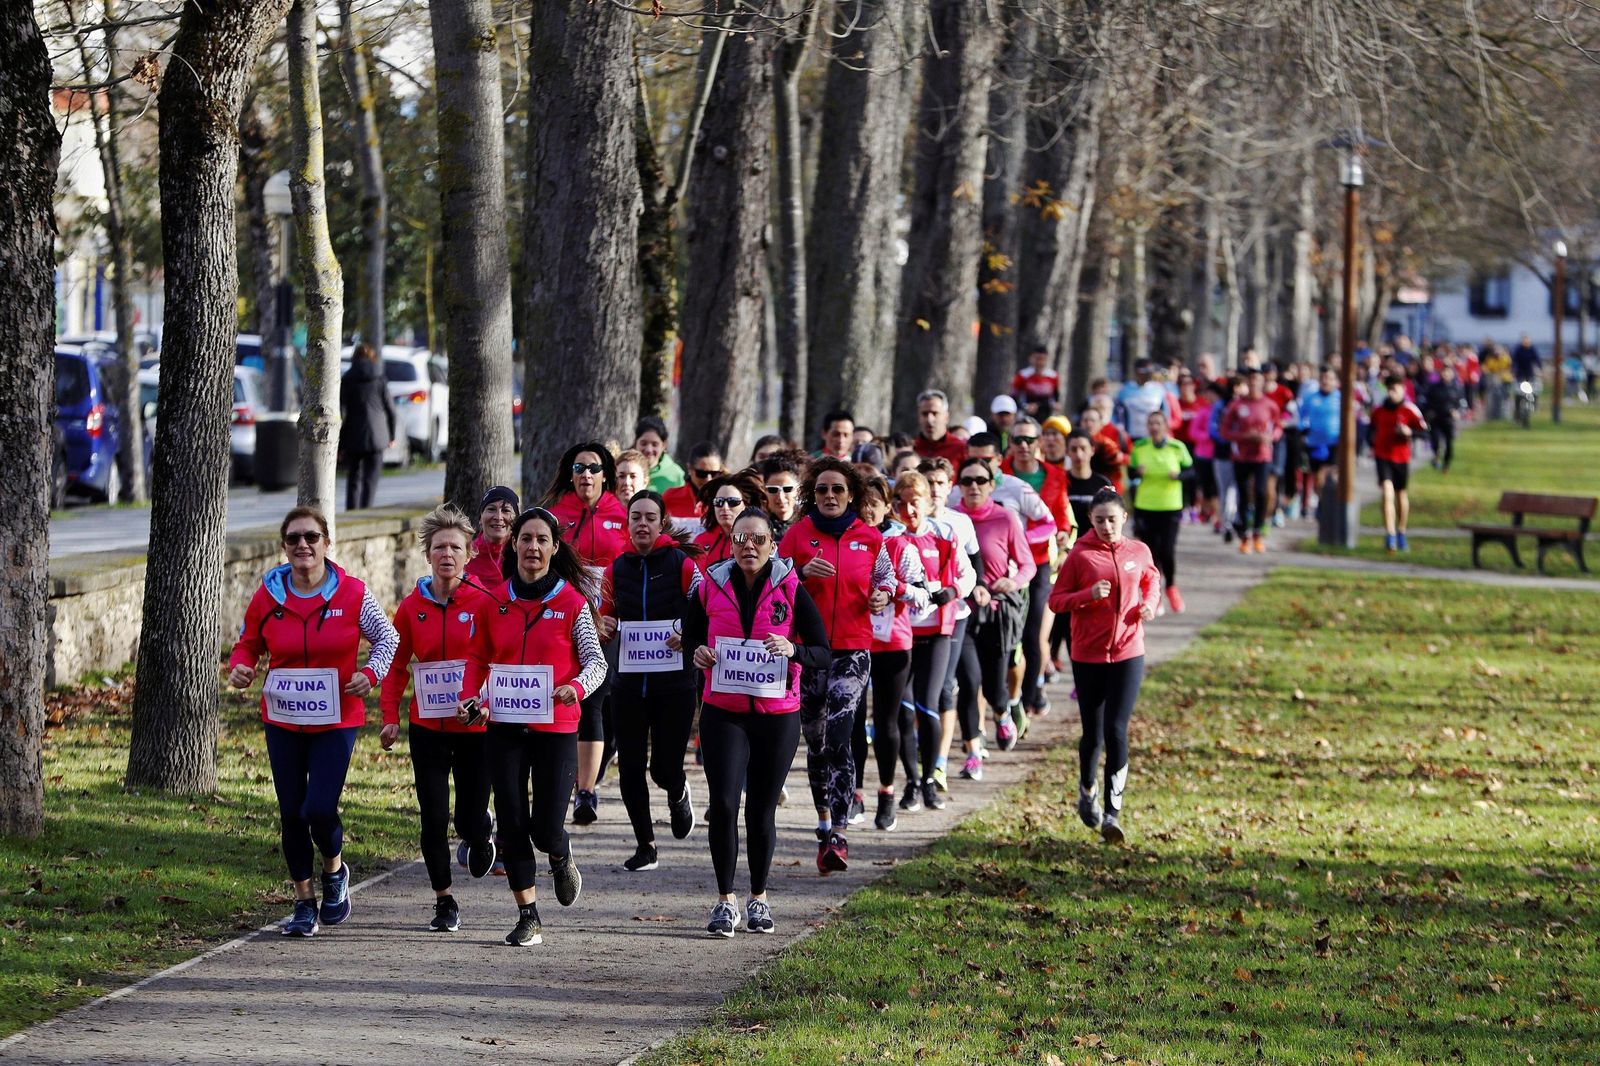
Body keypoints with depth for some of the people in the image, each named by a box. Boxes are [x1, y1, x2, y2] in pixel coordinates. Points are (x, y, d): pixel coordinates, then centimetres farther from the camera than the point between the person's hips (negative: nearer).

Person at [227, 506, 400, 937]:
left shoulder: (353, 594, -6)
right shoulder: (268, 595, -2)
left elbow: (386, 638, 7)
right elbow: (248, 643, 11)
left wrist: (371, 674, -10)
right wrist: (240, 667, -11)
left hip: (336, 721, -2)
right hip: (282, 720, 3)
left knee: (320, 809, -14)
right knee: (291, 813, 5)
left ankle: (334, 870, 20)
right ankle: (304, 902, 21)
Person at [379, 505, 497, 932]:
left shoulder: (483, 603, -5)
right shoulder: (412, 606, 2)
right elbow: (397, 665, 9)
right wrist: (390, 717, 0)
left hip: (475, 727, -2)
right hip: (427, 728, 2)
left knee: (470, 823, 1)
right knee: (434, 820, -3)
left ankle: (481, 838, 39)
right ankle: (444, 902, 13)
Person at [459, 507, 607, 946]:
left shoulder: (571, 601, -3)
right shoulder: (496, 600, 6)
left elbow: (596, 659, -3)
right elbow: (478, 657, 15)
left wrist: (577, 686, -24)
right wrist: (470, 696, -3)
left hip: (555, 728, -2)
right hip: (505, 728, 3)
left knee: (546, 829, -4)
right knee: (512, 824, -2)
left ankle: (562, 858, 33)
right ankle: (528, 916, 8)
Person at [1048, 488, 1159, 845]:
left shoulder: (1138, 552, 3)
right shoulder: (1080, 555, -5)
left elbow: (1152, 579, 23)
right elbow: (1056, 600, -3)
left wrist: (1150, 603, 2)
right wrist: (1088, 595, -20)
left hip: (1128, 655, 1)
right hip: (1088, 656, -1)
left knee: (1116, 731, -11)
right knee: (1093, 734, 8)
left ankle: (1113, 813, -8)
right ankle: (1087, 790, 38)